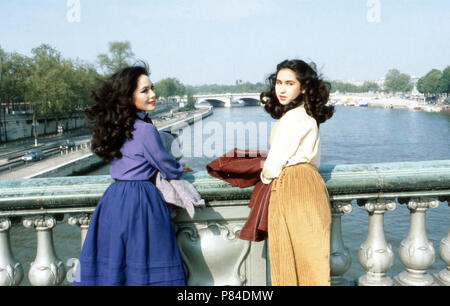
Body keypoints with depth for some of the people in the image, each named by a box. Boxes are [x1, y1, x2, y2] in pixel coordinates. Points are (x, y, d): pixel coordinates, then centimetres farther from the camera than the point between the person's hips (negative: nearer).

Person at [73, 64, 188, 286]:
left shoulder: (116, 126, 8)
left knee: (111, 263, 14)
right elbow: (170, 171, -6)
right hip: (141, 199, -7)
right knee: (145, 266, 2)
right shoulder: (145, 129, -14)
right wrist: (181, 168, 16)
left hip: (113, 198, 8)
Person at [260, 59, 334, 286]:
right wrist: (271, 168, 25)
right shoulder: (307, 115, 16)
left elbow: (274, 165, -13)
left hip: (294, 188, -10)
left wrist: (266, 175, 9)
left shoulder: (294, 117, -14)